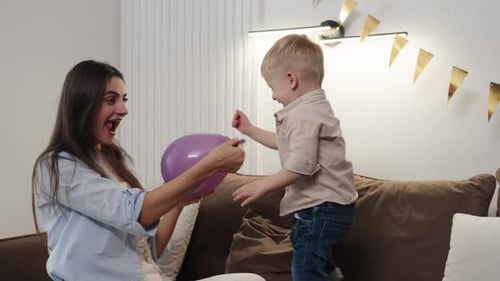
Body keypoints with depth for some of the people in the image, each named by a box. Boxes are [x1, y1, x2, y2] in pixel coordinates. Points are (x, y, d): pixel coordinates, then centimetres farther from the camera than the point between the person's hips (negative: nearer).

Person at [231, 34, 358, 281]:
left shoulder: (303, 115, -21)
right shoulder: (312, 109, 16)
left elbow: (301, 165, -29)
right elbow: (284, 144, 29)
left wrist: (262, 186, -21)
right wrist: (250, 129, 29)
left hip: (322, 207, -12)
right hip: (326, 205, 12)